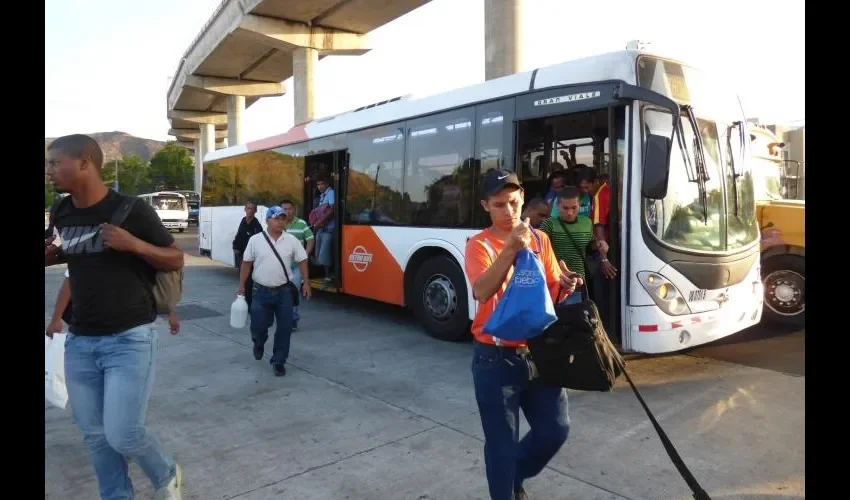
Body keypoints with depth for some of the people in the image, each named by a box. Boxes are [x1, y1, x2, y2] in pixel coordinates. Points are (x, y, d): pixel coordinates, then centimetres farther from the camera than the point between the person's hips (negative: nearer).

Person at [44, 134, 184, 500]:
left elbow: (176, 260, -6)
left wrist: (134, 243, -22)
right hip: (79, 340, 6)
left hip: (130, 338, -6)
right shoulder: (61, 214, 6)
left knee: (123, 434, -7)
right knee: (94, 434, 12)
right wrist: (53, 256, 1)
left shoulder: (131, 209, -12)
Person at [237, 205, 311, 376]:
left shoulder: (291, 240, -1)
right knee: (258, 325, 3)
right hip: (262, 291, -1)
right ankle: (259, 343, 40)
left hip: (284, 291, 1)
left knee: (285, 327, 0)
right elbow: (246, 263, 4)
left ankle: (278, 361, 16)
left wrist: (306, 283, 0)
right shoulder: (255, 240, -3)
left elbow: (302, 261, 5)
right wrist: (241, 286, 4)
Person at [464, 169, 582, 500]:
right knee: (502, 444, 6)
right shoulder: (479, 245, -10)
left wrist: (565, 286, -12)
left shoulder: (540, 239, 5)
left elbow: (551, 292, 10)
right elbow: (482, 292, -27)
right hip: (496, 358, -5)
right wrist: (510, 250, -36)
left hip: (538, 352, 5)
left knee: (555, 430, 15)